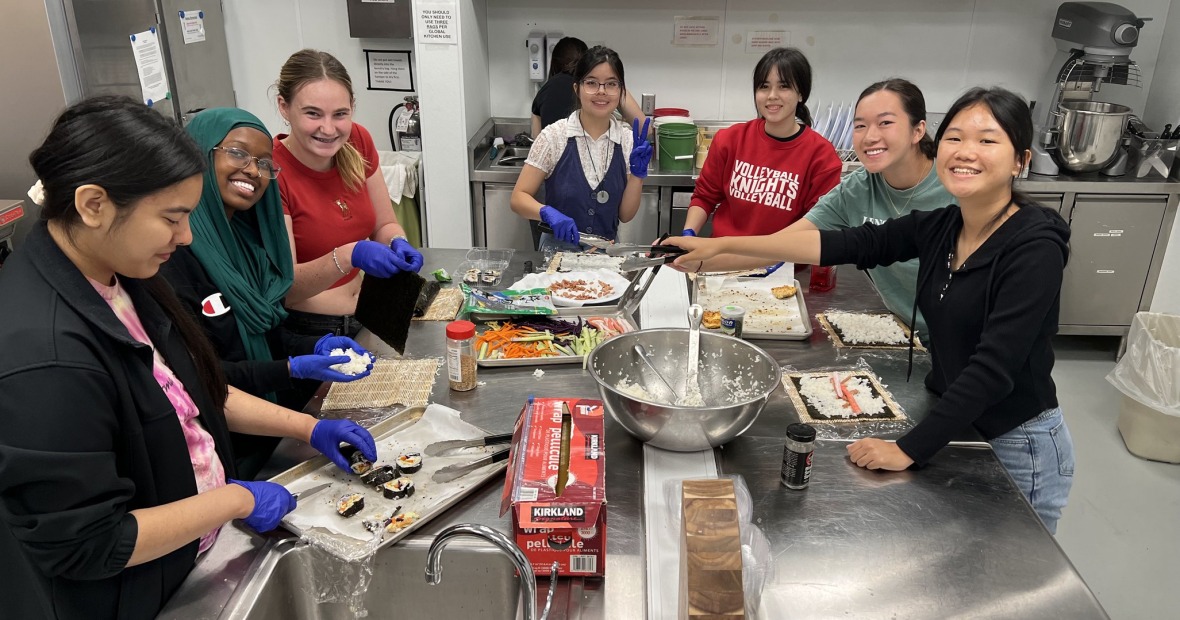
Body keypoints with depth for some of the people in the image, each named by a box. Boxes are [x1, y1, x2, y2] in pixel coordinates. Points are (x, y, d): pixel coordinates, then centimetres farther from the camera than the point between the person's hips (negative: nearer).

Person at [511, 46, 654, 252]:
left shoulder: (627, 140, 0)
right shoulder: (554, 136, -8)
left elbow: (625, 215, 4)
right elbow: (518, 198, -7)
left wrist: (637, 173, -10)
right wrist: (548, 213, -25)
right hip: (558, 249, -2)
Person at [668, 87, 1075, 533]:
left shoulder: (1036, 247, -22)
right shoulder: (940, 227, -4)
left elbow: (994, 366, -27)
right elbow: (842, 245, -7)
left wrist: (908, 449, -25)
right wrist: (721, 245, -10)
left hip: (1017, 448, -5)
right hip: (950, 426, 5)